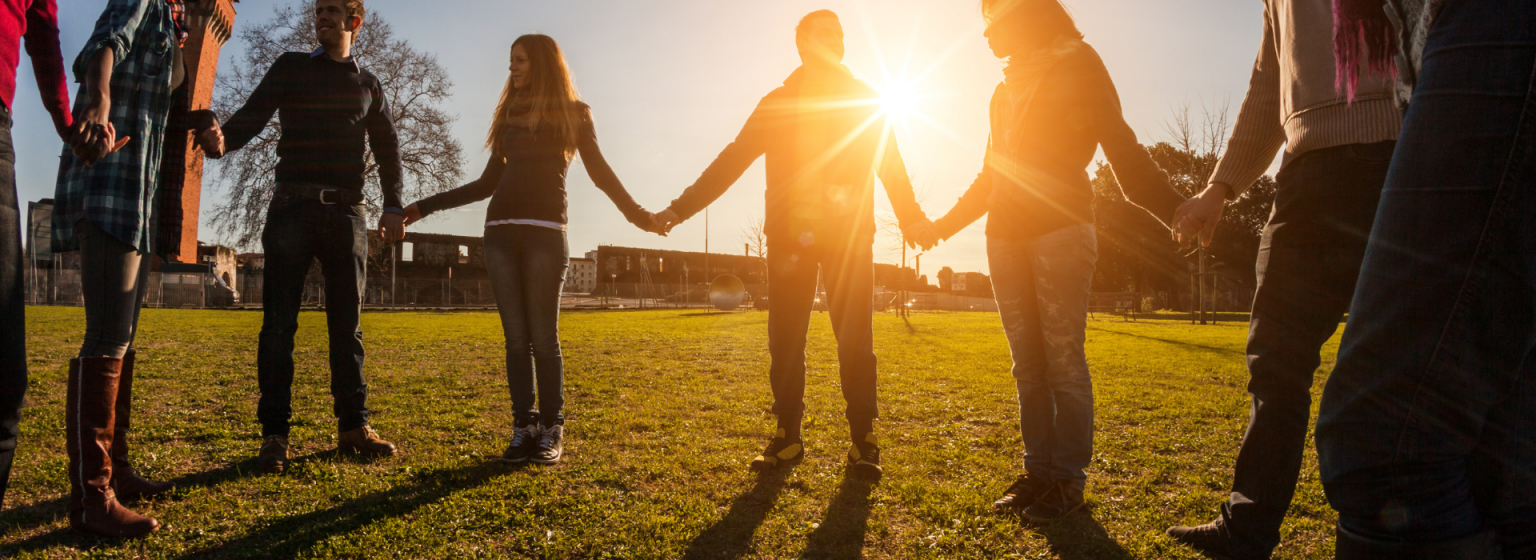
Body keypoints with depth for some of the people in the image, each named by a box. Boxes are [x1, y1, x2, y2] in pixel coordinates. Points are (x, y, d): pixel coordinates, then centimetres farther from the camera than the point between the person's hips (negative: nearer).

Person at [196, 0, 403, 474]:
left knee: (347, 324, 4)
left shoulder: (368, 84, 15)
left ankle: (353, 425, 11)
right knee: (279, 323, -4)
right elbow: (252, 116, -1)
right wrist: (219, 139, -24)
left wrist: (394, 207, 1)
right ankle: (274, 433, 0)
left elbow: (388, 151, 15)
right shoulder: (292, 67, 11)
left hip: (346, 212, 2)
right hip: (292, 208, -1)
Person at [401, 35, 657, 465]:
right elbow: (487, 185, 22)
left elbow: (600, 172, 1)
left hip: (545, 232, -4)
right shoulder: (510, 116, 21)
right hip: (501, 231, 4)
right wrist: (424, 207, 21)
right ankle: (523, 429, 5)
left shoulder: (574, 114, 10)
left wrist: (633, 211, -15)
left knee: (543, 336, -6)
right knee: (516, 336, 1)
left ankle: (551, 431, 2)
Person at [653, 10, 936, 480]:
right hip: (789, 237, 1)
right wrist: (681, 207, 0)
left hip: (850, 237, -1)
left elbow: (890, 165, 6)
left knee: (855, 340, -4)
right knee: (784, 340, 0)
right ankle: (787, 438, 11)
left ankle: (863, 442, 5)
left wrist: (910, 216, -11)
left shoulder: (865, 101, 12)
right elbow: (731, 161, 8)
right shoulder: (778, 104, 13)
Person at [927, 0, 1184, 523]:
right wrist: (944, 223, 32)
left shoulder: (1078, 63, 5)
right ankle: (1039, 471, 10)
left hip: (1060, 228, -6)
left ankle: (1068, 479, 2)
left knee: (1063, 360, -6)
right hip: (1005, 234, 6)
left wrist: (1172, 208, -16)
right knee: (1027, 364, 4)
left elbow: (1121, 146, -3)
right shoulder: (1006, 86, 23)